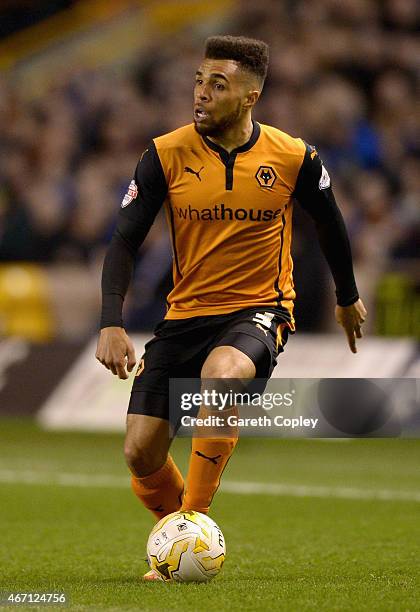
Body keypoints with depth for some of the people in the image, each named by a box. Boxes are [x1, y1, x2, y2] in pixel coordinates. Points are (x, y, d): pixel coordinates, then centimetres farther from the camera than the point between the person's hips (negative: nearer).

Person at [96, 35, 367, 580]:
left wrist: (348, 297, 25)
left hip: (260, 310, -2)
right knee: (142, 453, -7)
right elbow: (125, 241, -6)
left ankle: (192, 524, -24)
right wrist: (112, 323, -19)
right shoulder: (167, 155, -6)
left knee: (221, 375, -37)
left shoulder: (293, 157, -6)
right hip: (186, 313, 2)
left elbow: (329, 225, 13)